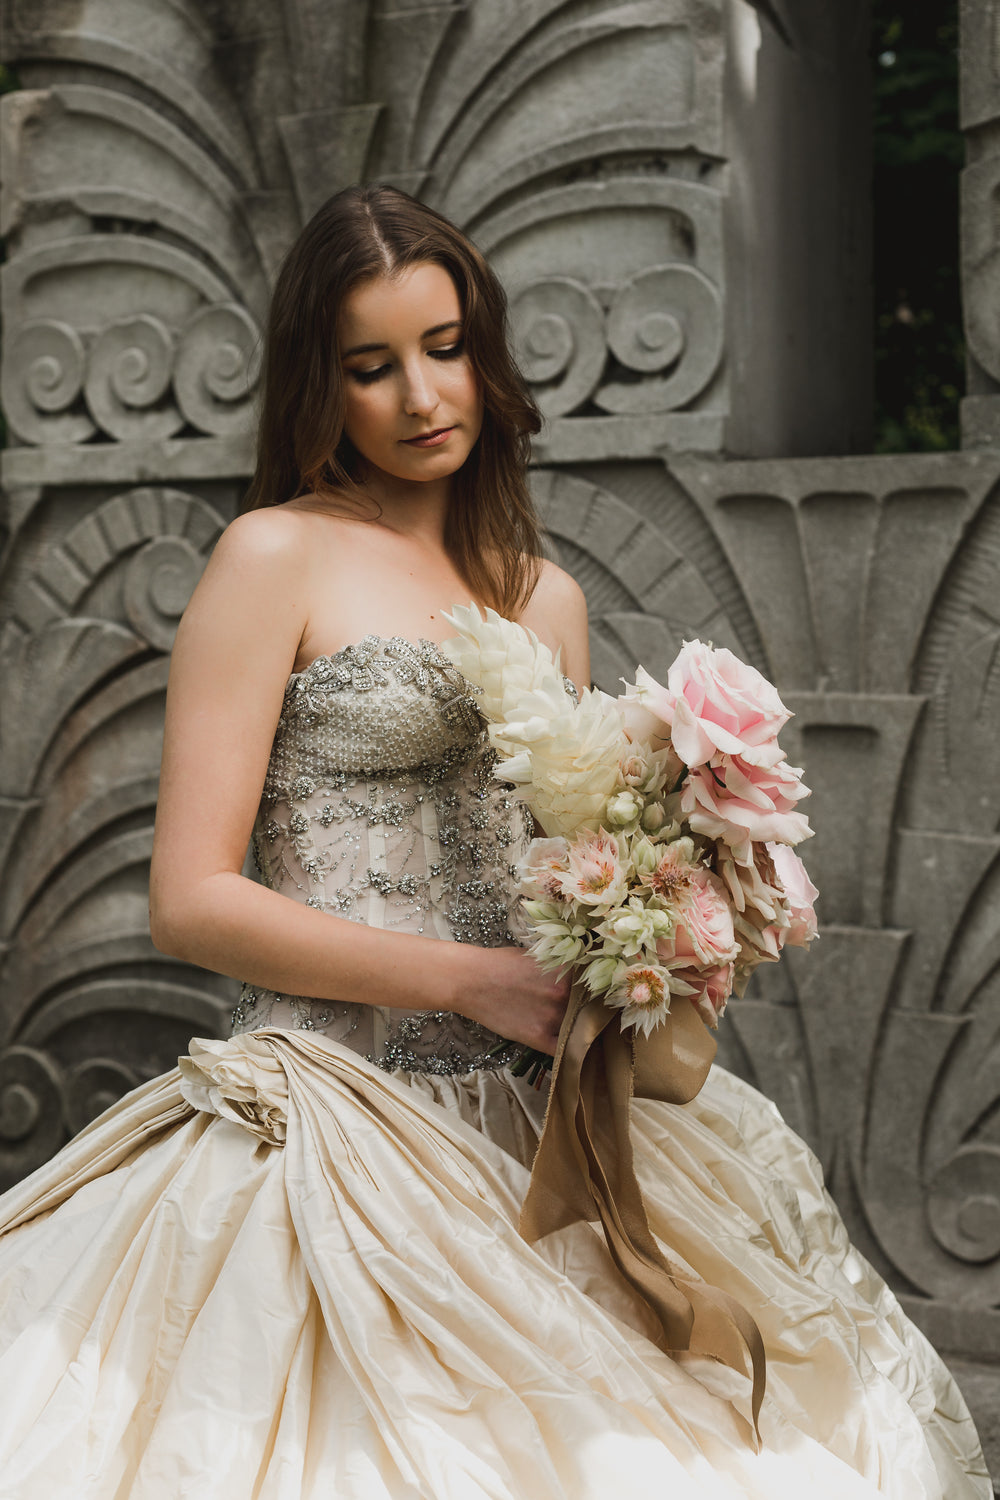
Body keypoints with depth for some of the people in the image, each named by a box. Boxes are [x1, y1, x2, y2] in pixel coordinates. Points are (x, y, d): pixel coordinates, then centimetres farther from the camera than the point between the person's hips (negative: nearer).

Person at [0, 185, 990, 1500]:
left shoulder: (548, 597, 14)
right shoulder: (276, 556, -3)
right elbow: (191, 900, -9)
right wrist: (475, 982, -14)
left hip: (513, 1130, 5)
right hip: (328, 1116, -5)